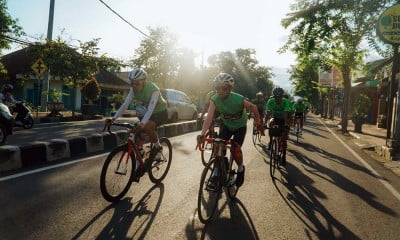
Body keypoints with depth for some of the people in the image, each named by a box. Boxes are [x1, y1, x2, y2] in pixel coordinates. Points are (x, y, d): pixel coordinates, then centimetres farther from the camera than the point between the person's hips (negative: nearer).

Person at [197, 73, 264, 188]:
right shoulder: (214, 99, -24)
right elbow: (209, 117, -34)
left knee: (235, 149, -18)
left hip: (239, 126, -3)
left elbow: (253, 107, -15)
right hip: (225, 125, 3)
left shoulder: (238, 99, -32)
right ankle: (216, 171, 8)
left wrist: (258, 123, -9)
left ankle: (240, 169, 13)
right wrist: (202, 134, -47)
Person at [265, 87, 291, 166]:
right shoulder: (270, 101, -23)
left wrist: (286, 125, -49)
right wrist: (265, 123, -42)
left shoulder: (286, 101, -27)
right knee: (270, 123, -35)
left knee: (284, 139, -9)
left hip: (283, 119, -1)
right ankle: (270, 140, -15)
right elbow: (268, 113, -29)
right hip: (275, 118, 1)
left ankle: (284, 156, 8)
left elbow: (286, 114, -36)